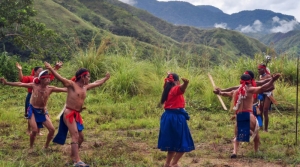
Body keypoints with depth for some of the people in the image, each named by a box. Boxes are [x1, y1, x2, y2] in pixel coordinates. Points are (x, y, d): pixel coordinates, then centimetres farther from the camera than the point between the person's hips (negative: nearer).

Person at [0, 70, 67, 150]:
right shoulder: (34, 86, -15)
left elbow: (64, 89, -14)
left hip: (43, 111, 3)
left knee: (52, 130, -6)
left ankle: (46, 146, 17)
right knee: (34, 130, -14)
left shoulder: (50, 88, -11)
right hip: (32, 110, -3)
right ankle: (31, 147, 12)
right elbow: (20, 84, -14)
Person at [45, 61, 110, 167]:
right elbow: (60, 78, -22)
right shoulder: (72, 84, -9)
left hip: (77, 115, 9)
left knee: (80, 137, 15)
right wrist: (50, 68, -36)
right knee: (75, 136, -18)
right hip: (69, 114, -9)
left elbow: (97, 83, 30)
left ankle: (73, 156, 34)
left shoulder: (85, 87, 13)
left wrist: (106, 78, 41)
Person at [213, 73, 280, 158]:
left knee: (237, 136, 18)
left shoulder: (235, 91, 16)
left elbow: (226, 93, 36)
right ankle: (256, 151, 26)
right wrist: (272, 80, -22)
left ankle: (234, 152, -3)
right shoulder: (249, 90, -2)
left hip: (238, 117, 4)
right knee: (256, 133, 21)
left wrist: (220, 93, 57)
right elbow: (262, 88, -17)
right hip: (248, 115, -4)